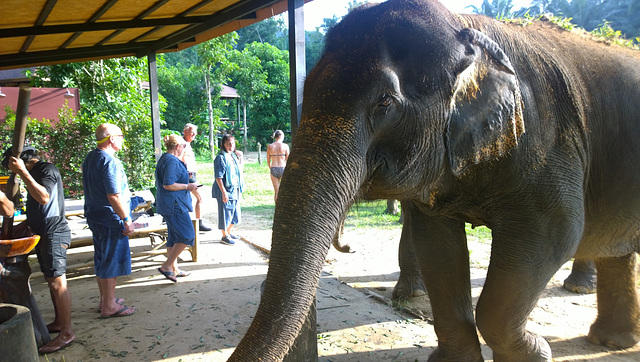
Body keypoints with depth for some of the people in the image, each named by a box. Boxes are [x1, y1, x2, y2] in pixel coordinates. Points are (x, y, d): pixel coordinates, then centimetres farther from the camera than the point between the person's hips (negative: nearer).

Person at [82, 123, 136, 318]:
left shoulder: (90, 158, 11)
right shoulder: (110, 161, -20)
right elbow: (114, 196, -24)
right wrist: (127, 220, -19)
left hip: (94, 215, 10)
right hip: (110, 218, -10)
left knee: (102, 259, 17)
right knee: (112, 260, -1)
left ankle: (105, 299, 29)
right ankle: (109, 306, 6)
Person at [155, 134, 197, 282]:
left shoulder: (164, 158, 15)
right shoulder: (172, 161, -17)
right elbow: (168, 185, -25)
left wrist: (184, 176, 21)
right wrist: (187, 186, -14)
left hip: (168, 205, 11)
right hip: (174, 205, -11)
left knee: (174, 237, 15)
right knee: (187, 236, -6)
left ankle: (174, 269, 22)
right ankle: (167, 266, -4)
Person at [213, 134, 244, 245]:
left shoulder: (234, 156, 13)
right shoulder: (221, 158, -12)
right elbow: (218, 177, -16)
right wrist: (224, 192, -21)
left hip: (235, 190, 8)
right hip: (225, 190, -8)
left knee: (235, 213, 16)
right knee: (225, 213, 1)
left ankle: (228, 232, 32)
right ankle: (225, 236, 14)